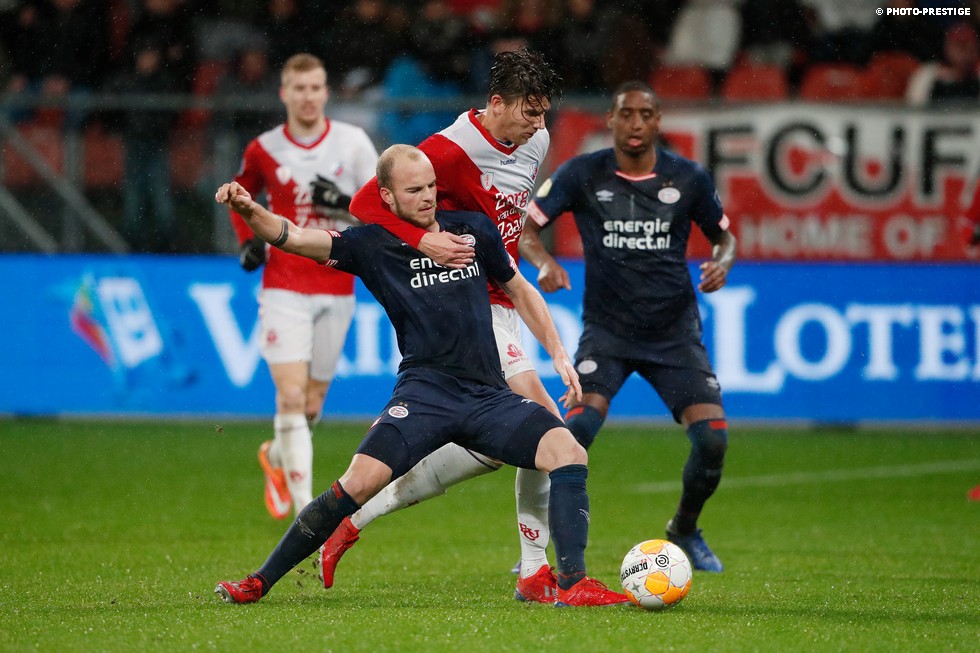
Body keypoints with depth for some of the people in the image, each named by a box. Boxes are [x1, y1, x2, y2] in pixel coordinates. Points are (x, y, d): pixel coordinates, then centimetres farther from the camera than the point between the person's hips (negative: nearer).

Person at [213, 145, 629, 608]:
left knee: (569, 452, -18)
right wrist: (248, 211, -27)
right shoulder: (372, 246, 3)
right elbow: (291, 237, -7)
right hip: (425, 392, -4)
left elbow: (519, 291, 25)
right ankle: (258, 583, -12)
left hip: (489, 395, 4)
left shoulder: (473, 230, 11)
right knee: (361, 480, -23)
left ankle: (573, 583, -16)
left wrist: (558, 354, 17)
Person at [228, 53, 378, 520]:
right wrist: (247, 240, 4)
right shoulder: (265, 149, 2)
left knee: (311, 407, 9)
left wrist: (345, 205, -18)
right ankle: (305, 507, -14)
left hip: (336, 290, 1)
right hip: (284, 287, -1)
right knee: (291, 397, -15)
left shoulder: (353, 142, 0)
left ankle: (275, 457, 41)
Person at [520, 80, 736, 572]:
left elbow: (723, 235, 13)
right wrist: (544, 262, -25)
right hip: (607, 330, -2)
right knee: (579, 427, -26)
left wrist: (722, 263, -10)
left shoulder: (687, 178, 0)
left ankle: (684, 531, 18)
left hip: (674, 332, 2)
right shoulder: (582, 175, -5)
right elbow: (524, 227, -4)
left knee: (713, 439, -13)